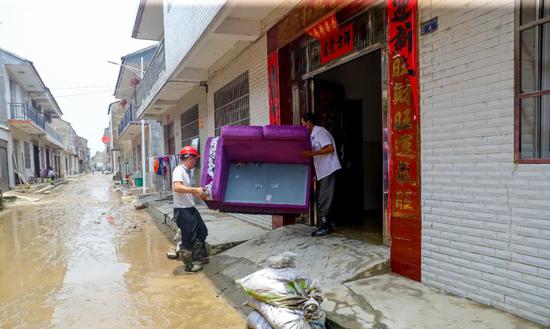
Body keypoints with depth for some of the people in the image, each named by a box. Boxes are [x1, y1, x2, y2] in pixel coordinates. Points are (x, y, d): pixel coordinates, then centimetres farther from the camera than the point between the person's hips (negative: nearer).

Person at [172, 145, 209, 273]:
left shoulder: (189, 171, 10)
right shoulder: (179, 170, -18)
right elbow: (177, 187, -35)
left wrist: (199, 194, 16)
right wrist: (196, 190, -33)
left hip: (191, 208, 10)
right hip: (182, 210, -10)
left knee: (202, 231, 19)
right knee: (189, 238, 2)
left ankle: (198, 257, 36)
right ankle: (189, 265, 19)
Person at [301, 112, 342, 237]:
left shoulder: (319, 131, -10)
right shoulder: (313, 134, 19)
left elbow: (330, 148, -20)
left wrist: (312, 153, -24)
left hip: (328, 170, -10)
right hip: (323, 171, 10)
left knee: (323, 200, -6)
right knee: (322, 199, 14)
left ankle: (324, 227, 0)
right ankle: (329, 223, 22)